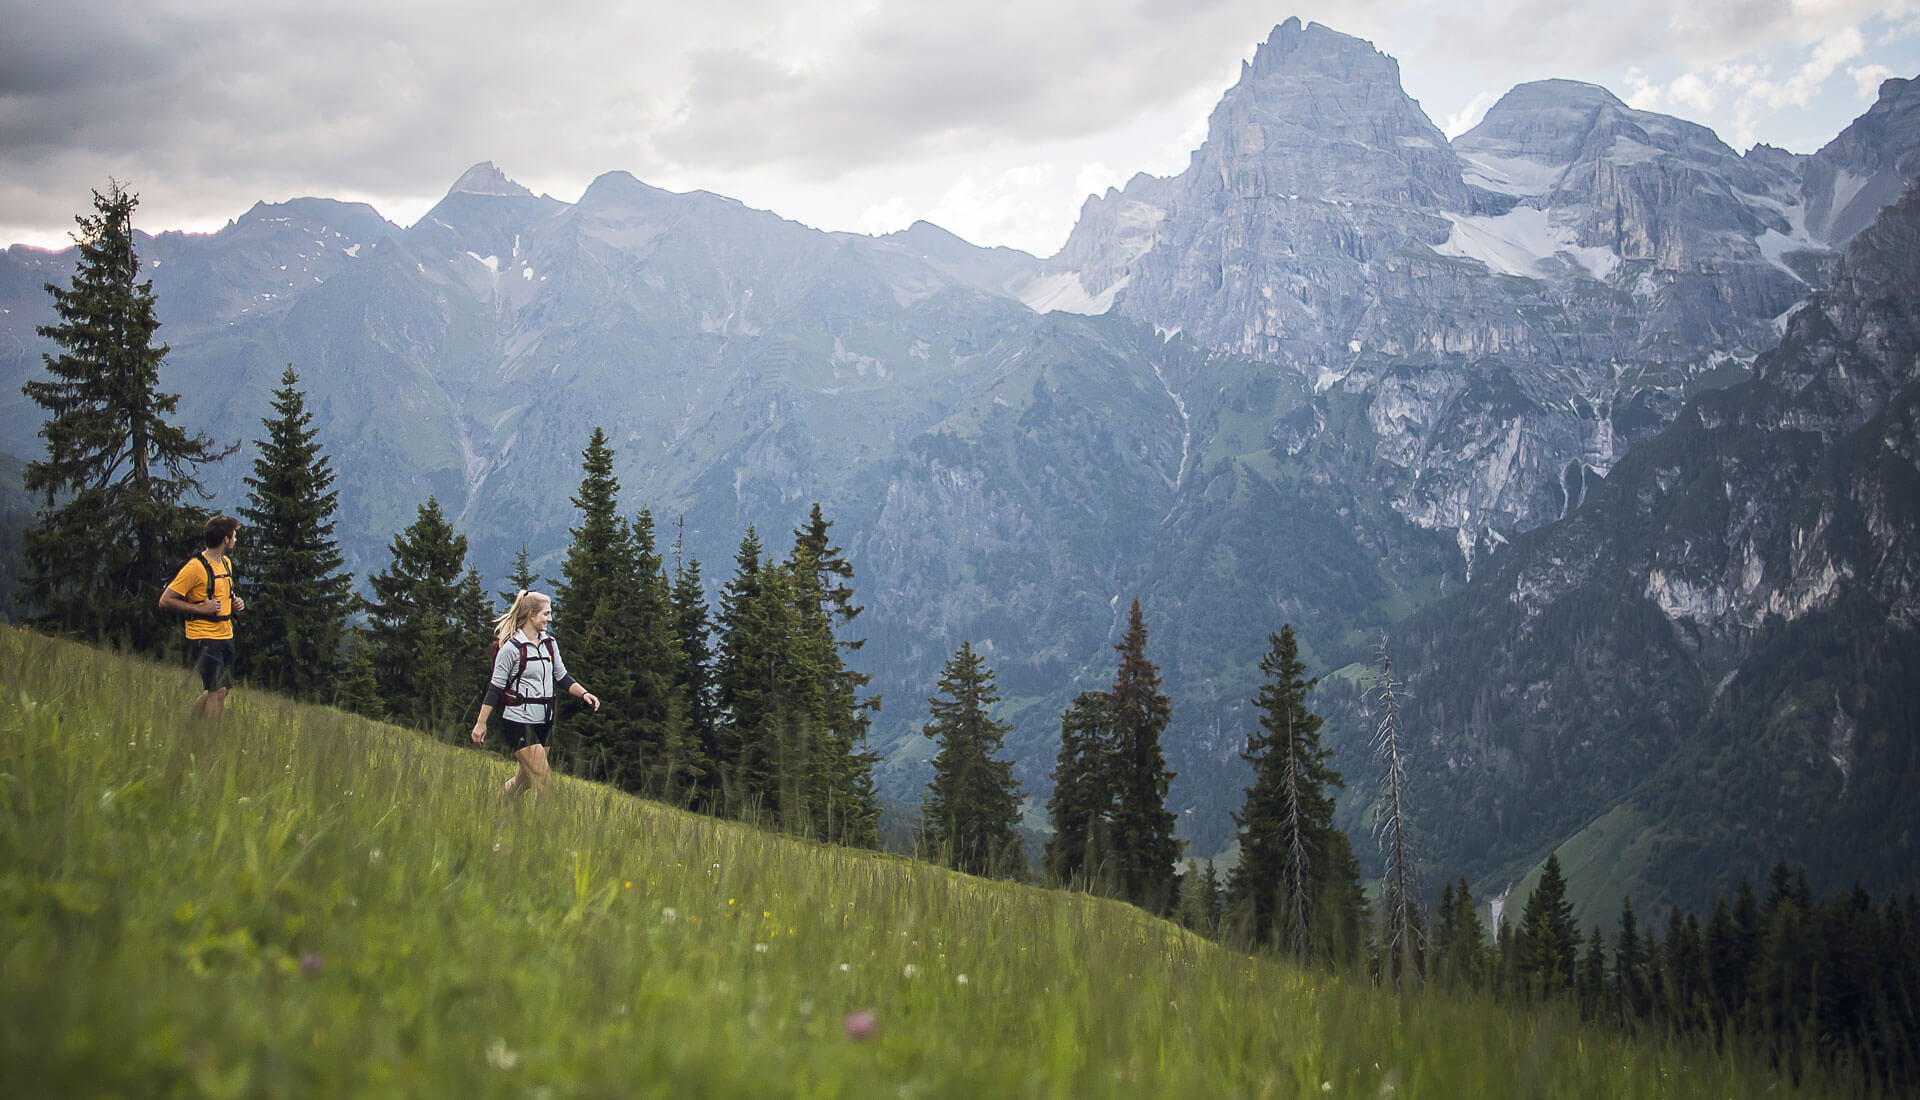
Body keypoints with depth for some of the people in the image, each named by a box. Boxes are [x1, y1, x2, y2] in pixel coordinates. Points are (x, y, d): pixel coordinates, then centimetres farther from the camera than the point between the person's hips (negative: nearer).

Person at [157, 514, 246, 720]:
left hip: (226, 635, 8)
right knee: (218, 691, -12)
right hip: (204, 637, -8)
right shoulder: (195, 567, -14)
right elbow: (165, 601, -13)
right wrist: (201, 609, -19)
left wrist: (235, 603, 9)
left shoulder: (226, 563, 12)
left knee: (223, 689, 13)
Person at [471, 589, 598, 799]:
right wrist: (481, 723, -9)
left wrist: (583, 693, 0)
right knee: (541, 778, -12)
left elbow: (562, 677, 17)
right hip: (519, 721, -7)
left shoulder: (550, 643, 9)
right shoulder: (511, 648, -11)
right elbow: (495, 687, -9)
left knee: (526, 779, 13)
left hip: (544, 721, 7)